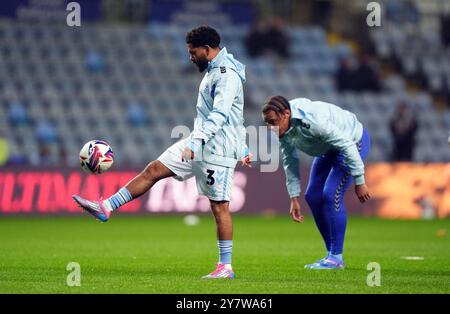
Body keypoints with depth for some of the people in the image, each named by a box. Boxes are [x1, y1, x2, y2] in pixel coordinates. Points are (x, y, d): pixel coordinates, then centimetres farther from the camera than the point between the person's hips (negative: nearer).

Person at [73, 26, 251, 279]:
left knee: (219, 206, -6)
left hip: (217, 149, -10)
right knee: (154, 170, 4)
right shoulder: (213, 71, 17)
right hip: (200, 143, 10)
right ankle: (106, 208, 5)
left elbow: (220, 114, -28)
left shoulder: (227, 75, -16)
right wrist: (243, 149, 30)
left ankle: (226, 267, 0)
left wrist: (197, 142, -37)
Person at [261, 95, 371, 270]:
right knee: (313, 197, 2)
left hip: (354, 140, -8)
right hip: (329, 149, 8)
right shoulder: (281, 130, -13)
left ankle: (336, 257, -12)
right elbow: (290, 162, 1)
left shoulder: (312, 120, -39)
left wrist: (359, 182, -28)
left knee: (330, 195, -20)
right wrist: (294, 198, 0)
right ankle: (332, 254, 12)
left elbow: (347, 145, -32)